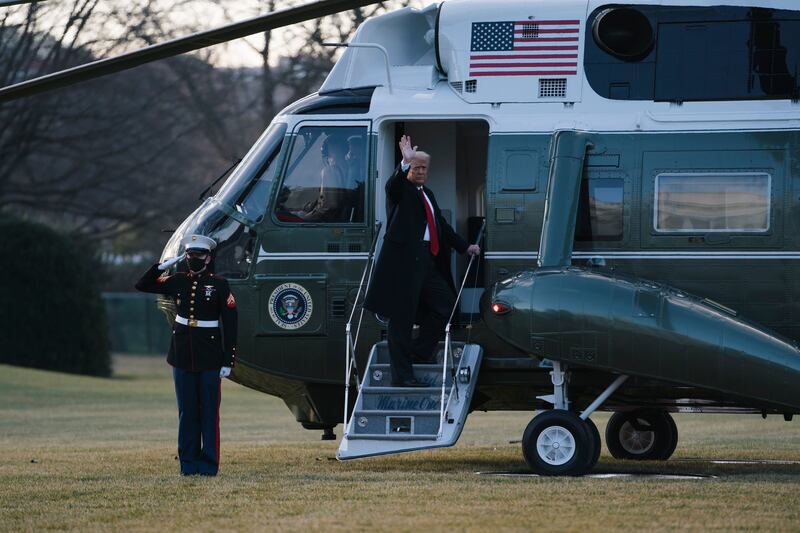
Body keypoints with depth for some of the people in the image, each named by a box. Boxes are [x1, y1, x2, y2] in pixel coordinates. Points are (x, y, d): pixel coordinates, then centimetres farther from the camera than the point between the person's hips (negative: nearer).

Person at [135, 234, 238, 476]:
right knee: (187, 412, 7)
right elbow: (143, 285, 11)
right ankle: (188, 463, 12)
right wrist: (163, 265, -2)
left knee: (209, 412, 0)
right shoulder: (178, 281, 7)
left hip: (210, 359, -3)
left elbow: (230, 324, -4)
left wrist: (228, 362, -9)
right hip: (183, 358, 3)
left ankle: (208, 464, 4)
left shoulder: (219, 285, -3)